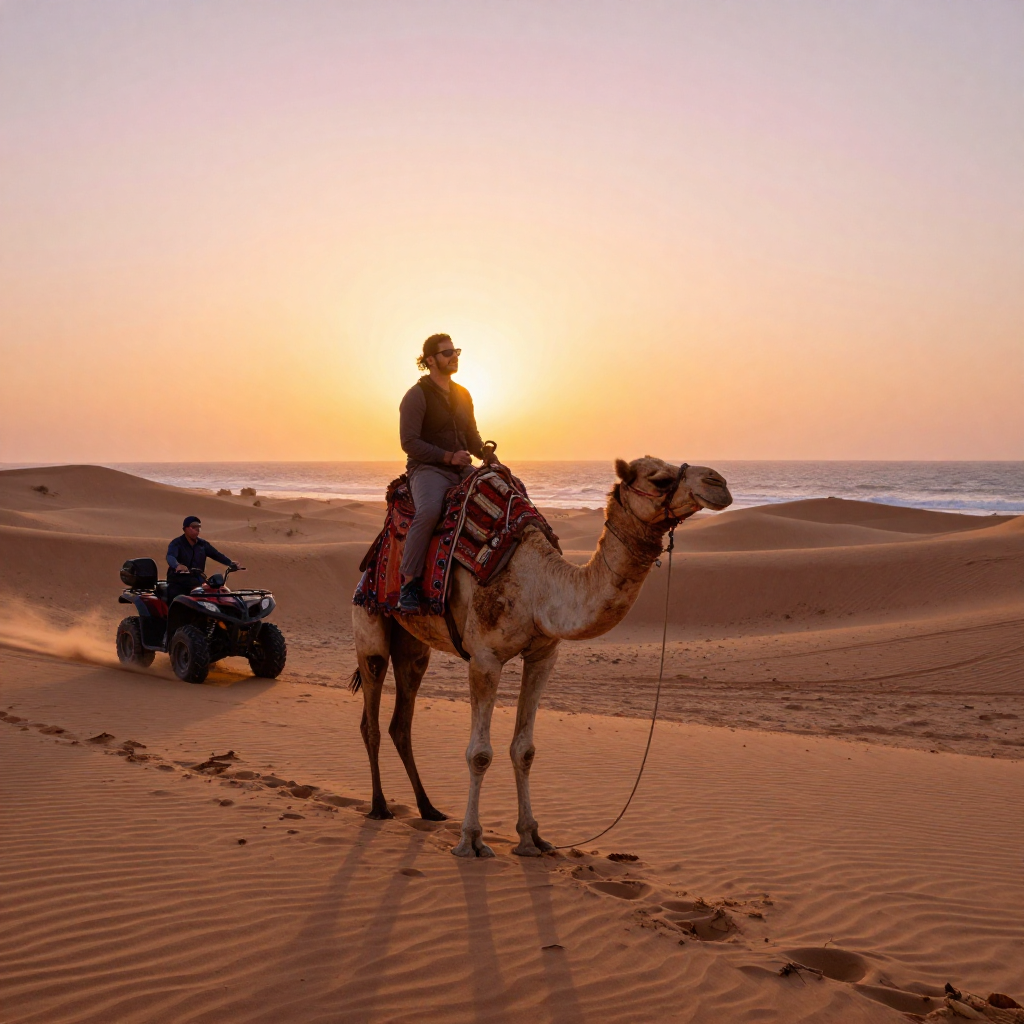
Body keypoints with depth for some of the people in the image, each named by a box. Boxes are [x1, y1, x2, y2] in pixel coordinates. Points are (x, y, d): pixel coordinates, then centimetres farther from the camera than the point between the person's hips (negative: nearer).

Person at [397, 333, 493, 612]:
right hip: (427, 469, -7)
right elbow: (409, 442, -13)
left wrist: (486, 454, 2)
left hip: (462, 470, 7)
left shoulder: (462, 395, 17)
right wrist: (448, 457, -19)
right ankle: (410, 582, -30)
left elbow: (472, 437, 24)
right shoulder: (417, 395, -6)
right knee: (429, 511, -38)